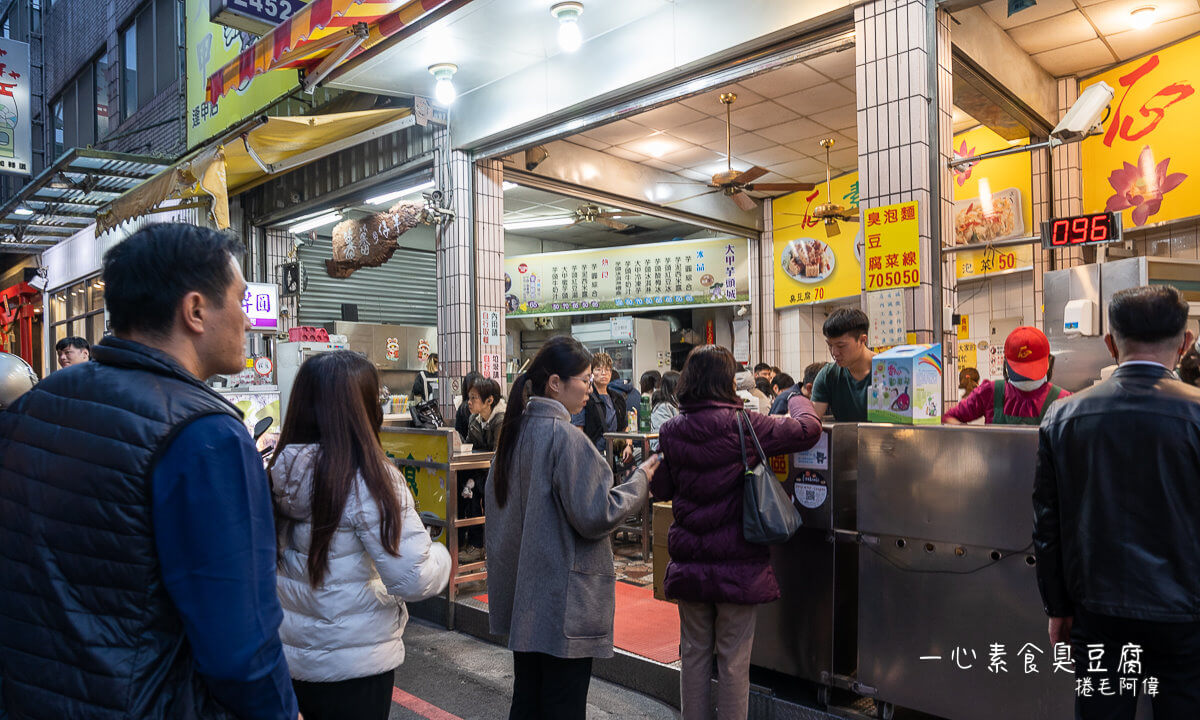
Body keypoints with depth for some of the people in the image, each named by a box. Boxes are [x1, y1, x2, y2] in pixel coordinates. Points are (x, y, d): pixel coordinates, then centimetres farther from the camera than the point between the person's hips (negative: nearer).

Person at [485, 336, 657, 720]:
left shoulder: (515, 431, 6)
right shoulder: (565, 436, -20)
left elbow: (494, 503, 16)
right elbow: (595, 516, -20)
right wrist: (640, 480, -8)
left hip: (522, 597, 9)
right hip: (562, 603, -8)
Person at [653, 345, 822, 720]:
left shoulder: (671, 430, -2)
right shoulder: (743, 425, -14)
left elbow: (660, 489, 9)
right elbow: (808, 429, -5)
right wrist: (797, 400, 15)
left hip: (689, 563, 4)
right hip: (738, 564, -3)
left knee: (693, 653, 17)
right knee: (733, 660, 9)